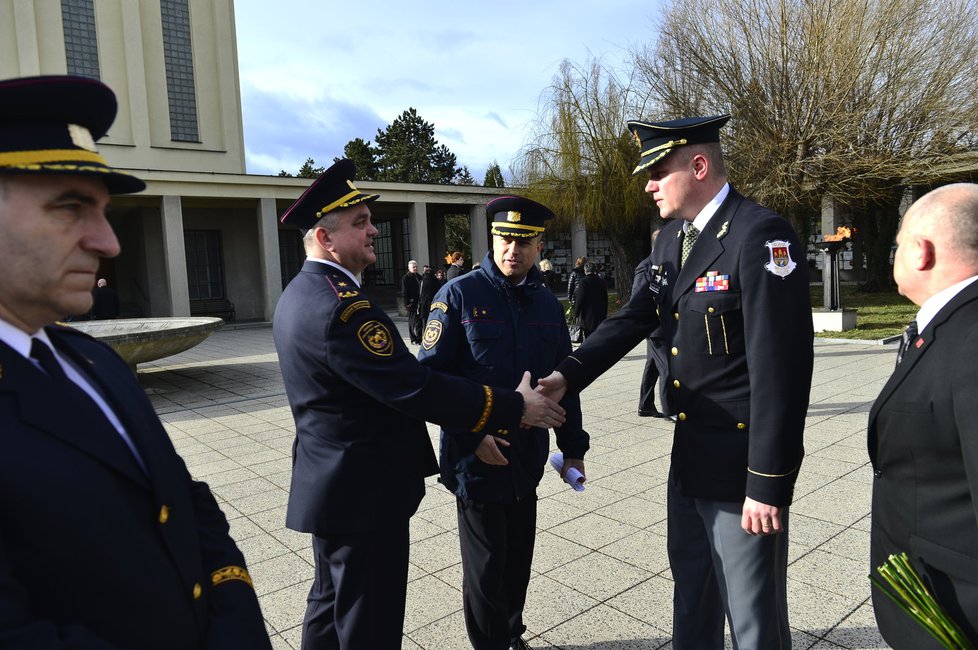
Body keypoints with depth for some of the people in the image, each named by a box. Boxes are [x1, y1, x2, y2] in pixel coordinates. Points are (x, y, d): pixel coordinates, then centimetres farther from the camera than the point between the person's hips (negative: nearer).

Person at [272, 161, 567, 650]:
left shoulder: (299, 294, 7)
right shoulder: (341, 306, -26)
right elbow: (417, 389, -29)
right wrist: (513, 406, -20)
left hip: (331, 482, 10)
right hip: (363, 491, -10)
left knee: (331, 603, 25)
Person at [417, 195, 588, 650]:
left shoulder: (547, 303, 6)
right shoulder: (459, 295, -9)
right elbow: (431, 374, -11)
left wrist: (573, 447, 11)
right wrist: (472, 436, -17)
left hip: (527, 458, 5)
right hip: (477, 459, -4)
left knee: (519, 557, 18)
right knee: (487, 565, 9)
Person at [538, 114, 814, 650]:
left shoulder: (759, 235, -19)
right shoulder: (671, 238, 7)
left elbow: (781, 367, -22)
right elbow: (634, 317, 5)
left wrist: (767, 485, -20)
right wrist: (568, 375, -8)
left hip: (742, 461, -8)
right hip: (689, 455, 8)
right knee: (690, 593, 25)